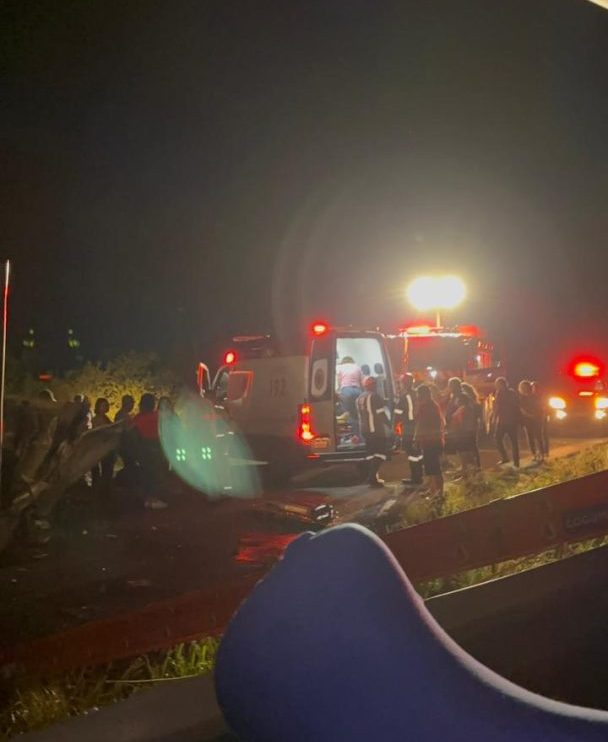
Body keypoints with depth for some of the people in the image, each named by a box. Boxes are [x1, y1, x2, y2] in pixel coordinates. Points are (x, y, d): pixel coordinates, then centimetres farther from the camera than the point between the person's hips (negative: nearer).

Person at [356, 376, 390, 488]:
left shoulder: (359, 399, 13)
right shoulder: (375, 397, -12)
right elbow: (381, 414, -13)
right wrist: (388, 424, 0)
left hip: (365, 430, 8)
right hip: (377, 429, -8)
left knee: (371, 453, 14)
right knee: (380, 453, -5)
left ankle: (372, 477, 16)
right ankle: (372, 477, -16)